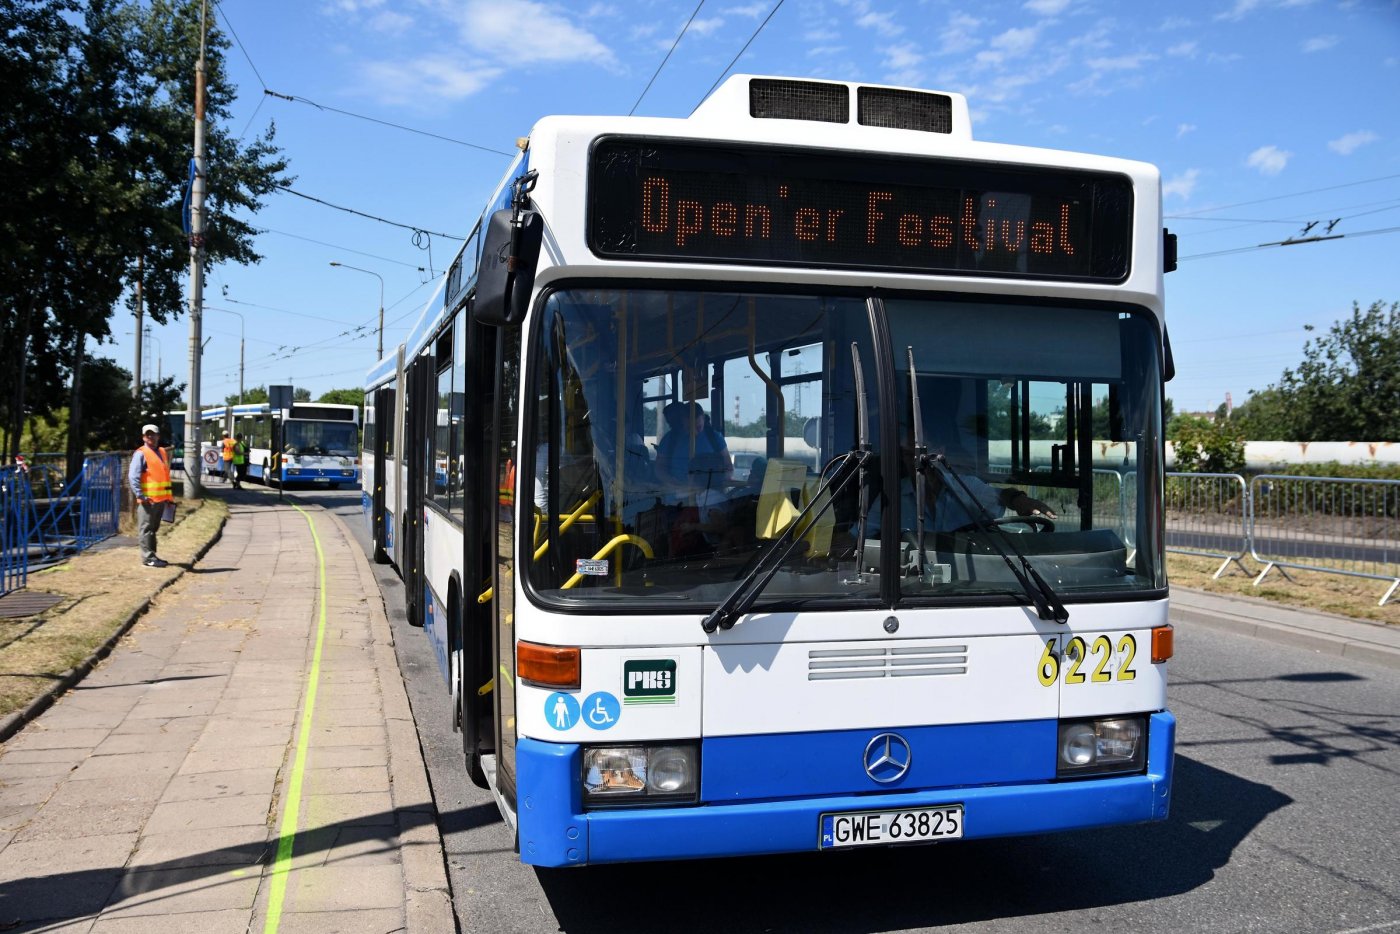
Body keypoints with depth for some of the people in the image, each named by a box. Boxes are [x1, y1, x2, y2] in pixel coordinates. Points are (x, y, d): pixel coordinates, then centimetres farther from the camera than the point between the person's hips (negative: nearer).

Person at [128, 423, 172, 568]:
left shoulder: (162, 452, 15)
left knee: (153, 528, 15)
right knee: (146, 528, -4)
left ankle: (152, 555, 23)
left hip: (160, 498, 8)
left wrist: (169, 496, 19)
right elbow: (133, 477, -14)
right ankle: (148, 557, -3)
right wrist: (140, 496, -21)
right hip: (148, 499, -8)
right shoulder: (141, 454, -7)